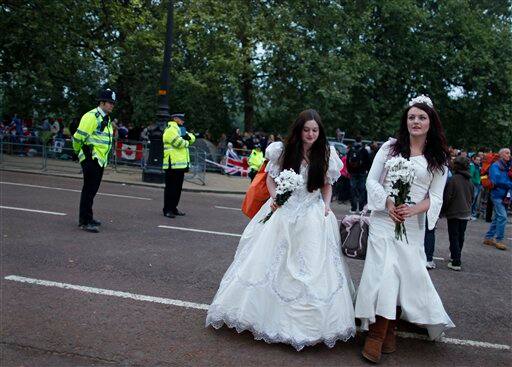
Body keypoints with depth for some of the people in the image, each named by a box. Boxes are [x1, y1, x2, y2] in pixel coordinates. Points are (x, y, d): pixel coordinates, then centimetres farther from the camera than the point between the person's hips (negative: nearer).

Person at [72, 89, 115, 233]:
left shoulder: (107, 119, 17)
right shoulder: (92, 116, -15)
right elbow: (78, 136, -16)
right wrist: (78, 151, -4)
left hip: (100, 160, 10)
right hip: (91, 159, -9)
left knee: (92, 189, 16)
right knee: (89, 189, -9)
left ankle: (86, 218, 27)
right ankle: (85, 221, -6)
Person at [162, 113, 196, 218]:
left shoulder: (180, 130, 23)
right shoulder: (170, 130, -9)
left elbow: (192, 138, 18)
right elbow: (179, 143, -20)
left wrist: (188, 136, -6)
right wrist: (187, 142, 1)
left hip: (181, 164, 10)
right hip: (172, 164, -10)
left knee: (178, 188, 14)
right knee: (170, 188, -6)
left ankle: (173, 208, 23)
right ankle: (167, 210, 0)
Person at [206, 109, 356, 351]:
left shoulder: (325, 155, -1)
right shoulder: (283, 151, -4)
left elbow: (327, 185, 11)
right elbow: (270, 178, 8)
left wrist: (326, 205, -4)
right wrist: (275, 198, -8)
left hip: (313, 216, 0)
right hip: (282, 212, 0)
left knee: (312, 267, 0)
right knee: (271, 262, 5)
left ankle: (309, 321, 15)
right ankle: (268, 311, 21)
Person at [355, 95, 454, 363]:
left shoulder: (438, 158, 7)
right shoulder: (390, 147, 5)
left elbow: (435, 197, 4)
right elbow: (371, 180, 3)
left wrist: (413, 209, -15)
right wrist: (388, 203, -13)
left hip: (413, 224, 1)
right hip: (384, 219, -1)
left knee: (406, 273, 2)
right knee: (385, 271, -8)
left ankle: (389, 329, 18)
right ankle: (377, 334, 0)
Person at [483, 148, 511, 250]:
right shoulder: (495, 166, -9)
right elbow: (496, 180, -19)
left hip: (504, 196, 8)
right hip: (497, 195, -8)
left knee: (497, 218, 13)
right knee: (502, 217, -12)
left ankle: (488, 238, 22)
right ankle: (499, 240, -5)